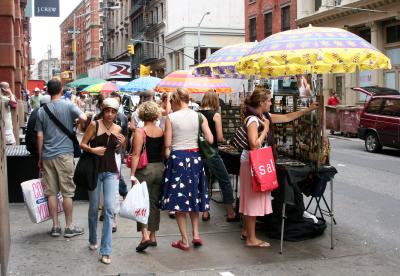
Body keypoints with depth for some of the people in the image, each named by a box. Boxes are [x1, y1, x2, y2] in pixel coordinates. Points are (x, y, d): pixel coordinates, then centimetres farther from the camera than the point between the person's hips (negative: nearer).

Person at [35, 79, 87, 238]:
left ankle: (55, 226, 14)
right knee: (67, 192, 3)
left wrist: (40, 158, 14)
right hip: (65, 154, -3)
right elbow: (83, 118, -18)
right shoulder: (68, 106, -3)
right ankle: (69, 227, 9)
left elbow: (40, 136, 6)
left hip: (47, 156, 3)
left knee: (51, 192, 8)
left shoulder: (42, 111, 6)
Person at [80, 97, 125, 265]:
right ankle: (93, 240, 36)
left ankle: (106, 251, -3)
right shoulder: (94, 125, -6)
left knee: (110, 209, -8)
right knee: (94, 208, 11)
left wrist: (121, 144, -3)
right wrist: (93, 150, -20)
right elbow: (82, 144, -3)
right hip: (95, 170, -2)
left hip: (111, 172, 2)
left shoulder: (117, 128, 5)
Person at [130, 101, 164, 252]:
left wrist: (132, 174, -15)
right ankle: (153, 236, 20)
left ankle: (145, 236, -12)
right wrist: (162, 167, 16)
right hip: (160, 168, 5)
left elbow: (136, 154, -15)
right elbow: (165, 152, 6)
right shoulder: (162, 131, 3)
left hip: (145, 170, -5)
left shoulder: (140, 132, -10)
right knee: (154, 202, 13)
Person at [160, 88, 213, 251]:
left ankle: (185, 240, 8)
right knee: (193, 197, 20)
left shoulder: (171, 117, -8)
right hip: (195, 157, 4)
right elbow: (210, 140, -2)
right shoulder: (199, 116, 0)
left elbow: (167, 143, -9)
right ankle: (196, 234, 15)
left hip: (177, 158, -3)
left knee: (178, 199, 5)